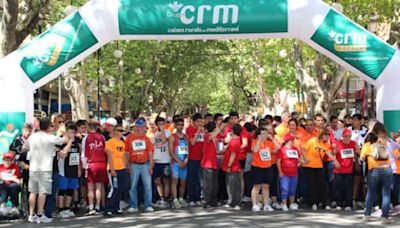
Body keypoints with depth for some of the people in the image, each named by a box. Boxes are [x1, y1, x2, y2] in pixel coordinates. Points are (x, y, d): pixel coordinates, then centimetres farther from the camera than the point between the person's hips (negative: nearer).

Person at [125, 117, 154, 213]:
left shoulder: (146, 138, 8)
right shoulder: (129, 138, 2)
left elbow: (150, 152, 8)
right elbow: (126, 153, 1)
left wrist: (151, 166, 1)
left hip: (145, 164, 2)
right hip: (134, 165, -1)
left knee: (148, 186, 0)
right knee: (133, 186, 4)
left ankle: (148, 206, 9)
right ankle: (133, 206, 13)